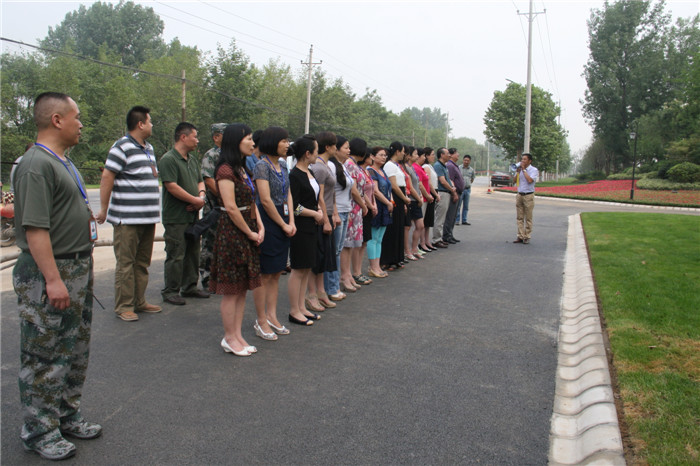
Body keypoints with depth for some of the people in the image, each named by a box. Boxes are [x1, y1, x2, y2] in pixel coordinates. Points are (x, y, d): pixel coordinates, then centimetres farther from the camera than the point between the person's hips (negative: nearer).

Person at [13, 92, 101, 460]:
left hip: (76, 269, 10)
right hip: (47, 273, -10)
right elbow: (35, 227, -24)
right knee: (43, 357, 2)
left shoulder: (62, 161, 14)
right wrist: (53, 279, -25)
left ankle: (67, 416, 32)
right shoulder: (36, 164, -17)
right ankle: (40, 432, 15)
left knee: (74, 351, 18)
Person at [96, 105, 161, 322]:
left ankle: (139, 301, 22)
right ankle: (123, 306, 4)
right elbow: (107, 178, -14)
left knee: (142, 263, 13)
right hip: (127, 219, -8)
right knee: (125, 263, -2)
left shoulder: (148, 148, 17)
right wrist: (104, 209, -15)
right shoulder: (122, 147, -10)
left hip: (149, 217, 9)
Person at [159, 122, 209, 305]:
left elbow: (200, 181, 19)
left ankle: (190, 287, 26)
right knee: (175, 256, -3)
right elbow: (172, 186, -21)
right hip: (176, 218, -9)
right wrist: (195, 200, -15)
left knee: (193, 254, 15)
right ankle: (170, 292, 8)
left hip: (193, 215, 9)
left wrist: (201, 196, -3)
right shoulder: (168, 159, -13)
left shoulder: (192, 159, 15)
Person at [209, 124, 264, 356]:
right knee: (231, 290, -1)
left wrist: (260, 227, 2)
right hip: (231, 233, -9)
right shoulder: (226, 170, -13)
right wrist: (250, 233, -10)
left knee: (243, 288, 12)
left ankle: (237, 335, 21)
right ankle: (229, 339, 10)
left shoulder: (243, 169, 15)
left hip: (248, 234, 9)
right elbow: (231, 208, -18)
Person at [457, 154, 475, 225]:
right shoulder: (459, 168, -4)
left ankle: (464, 220, 16)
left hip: (468, 189, 5)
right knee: (458, 206, -5)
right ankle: (456, 220, 0)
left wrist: (468, 184, 10)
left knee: (466, 206, 9)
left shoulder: (471, 170, 10)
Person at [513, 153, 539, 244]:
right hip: (519, 195, 5)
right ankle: (520, 236, 7)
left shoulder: (534, 170, -4)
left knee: (528, 218, 0)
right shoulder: (519, 169, 12)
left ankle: (527, 237, 5)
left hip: (528, 196, -5)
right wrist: (517, 172, -3)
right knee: (520, 217, 4)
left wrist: (524, 170, -12)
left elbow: (530, 180, -19)